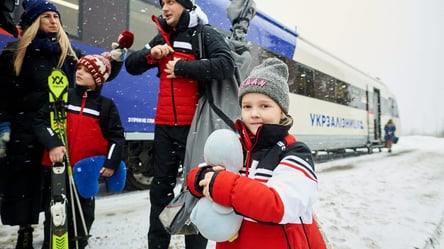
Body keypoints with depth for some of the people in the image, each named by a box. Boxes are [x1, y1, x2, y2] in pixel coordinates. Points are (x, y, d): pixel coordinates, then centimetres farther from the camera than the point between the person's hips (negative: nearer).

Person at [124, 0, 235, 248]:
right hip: (164, 126, 6)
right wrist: (150, 53, -2)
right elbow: (131, 65, 18)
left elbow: (226, 65, -19)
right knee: (161, 187, 13)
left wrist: (181, 67, -16)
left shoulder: (205, 34, -2)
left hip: (195, 126, -6)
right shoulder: (162, 38, 16)